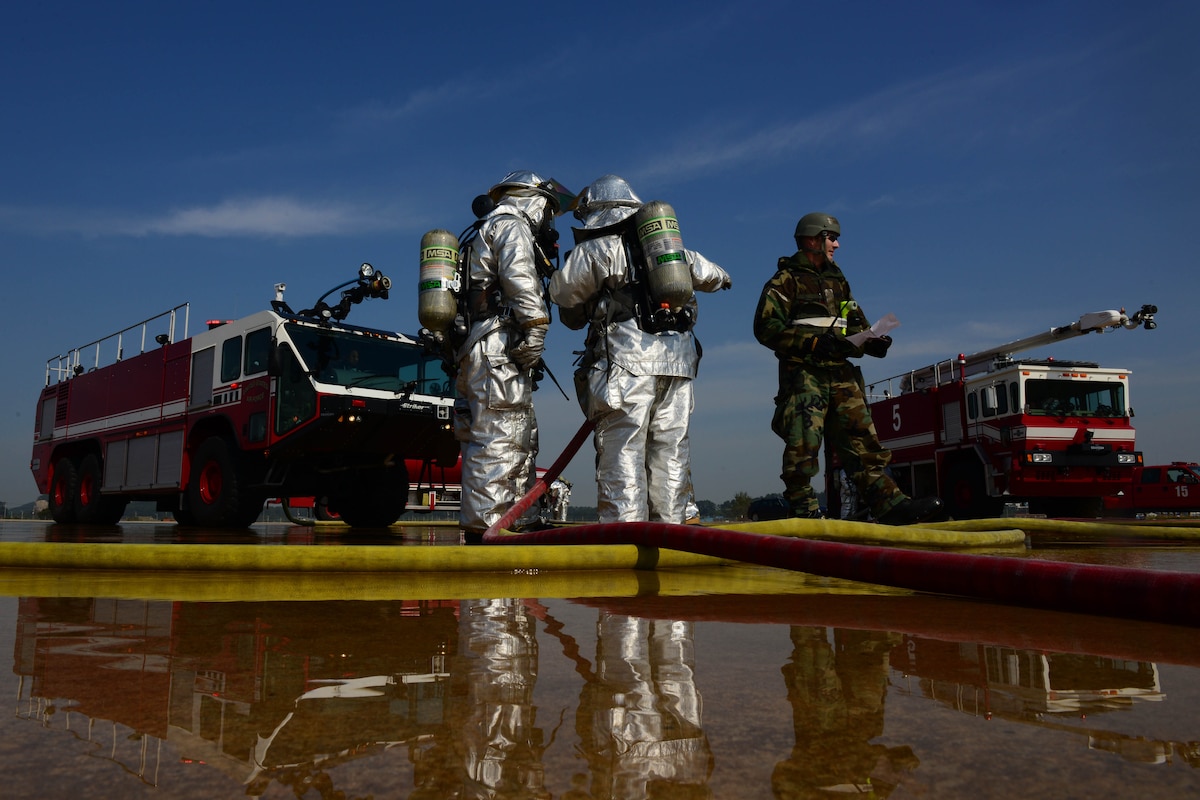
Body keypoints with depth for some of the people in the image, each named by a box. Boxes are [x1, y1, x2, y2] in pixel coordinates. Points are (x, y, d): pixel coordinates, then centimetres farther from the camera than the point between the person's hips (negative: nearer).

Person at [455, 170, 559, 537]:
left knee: (522, 439, 13)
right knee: (498, 441, -13)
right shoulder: (511, 224, 3)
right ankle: (484, 527, -15)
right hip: (498, 349, -10)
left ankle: (514, 521, 16)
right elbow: (519, 277, -17)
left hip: (477, 353, 10)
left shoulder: (489, 231, 32)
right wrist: (534, 329, -21)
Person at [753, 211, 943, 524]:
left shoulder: (837, 280, 24)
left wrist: (871, 342, 2)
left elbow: (856, 323, 26)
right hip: (803, 373, -7)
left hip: (840, 373, 7)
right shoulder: (786, 280, 1)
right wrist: (814, 340, -19)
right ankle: (804, 511, -6)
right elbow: (766, 327, -10)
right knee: (803, 442, -12)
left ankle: (888, 503, -2)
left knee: (862, 437, 0)